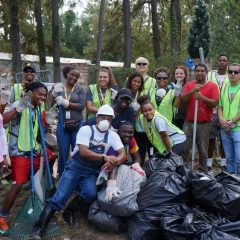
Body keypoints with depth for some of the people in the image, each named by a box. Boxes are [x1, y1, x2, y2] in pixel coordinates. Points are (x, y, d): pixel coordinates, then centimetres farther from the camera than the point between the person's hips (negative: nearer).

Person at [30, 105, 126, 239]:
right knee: (58, 199, -14)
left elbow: (123, 155, -8)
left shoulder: (113, 136, 1)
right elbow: (83, 152, -20)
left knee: (91, 194, -26)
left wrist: (113, 162, -30)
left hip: (92, 173, 2)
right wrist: (104, 158, -27)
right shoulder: (86, 129, -7)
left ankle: (70, 211, 2)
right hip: (75, 168, -2)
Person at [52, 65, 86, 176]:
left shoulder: (80, 89, 1)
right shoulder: (58, 88, 7)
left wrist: (66, 103, -12)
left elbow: (82, 106, -10)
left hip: (77, 125, -1)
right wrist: (55, 95, -10)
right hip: (62, 125, 1)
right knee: (63, 154, 7)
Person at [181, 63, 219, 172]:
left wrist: (202, 97, -20)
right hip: (189, 122, 2)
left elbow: (215, 103, -7)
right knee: (184, 149, 4)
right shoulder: (189, 85, 9)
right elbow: (183, 99, -3)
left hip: (204, 123, -2)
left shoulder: (212, 86, 2)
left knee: (203, 151, 4)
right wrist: (192, 91, -17)